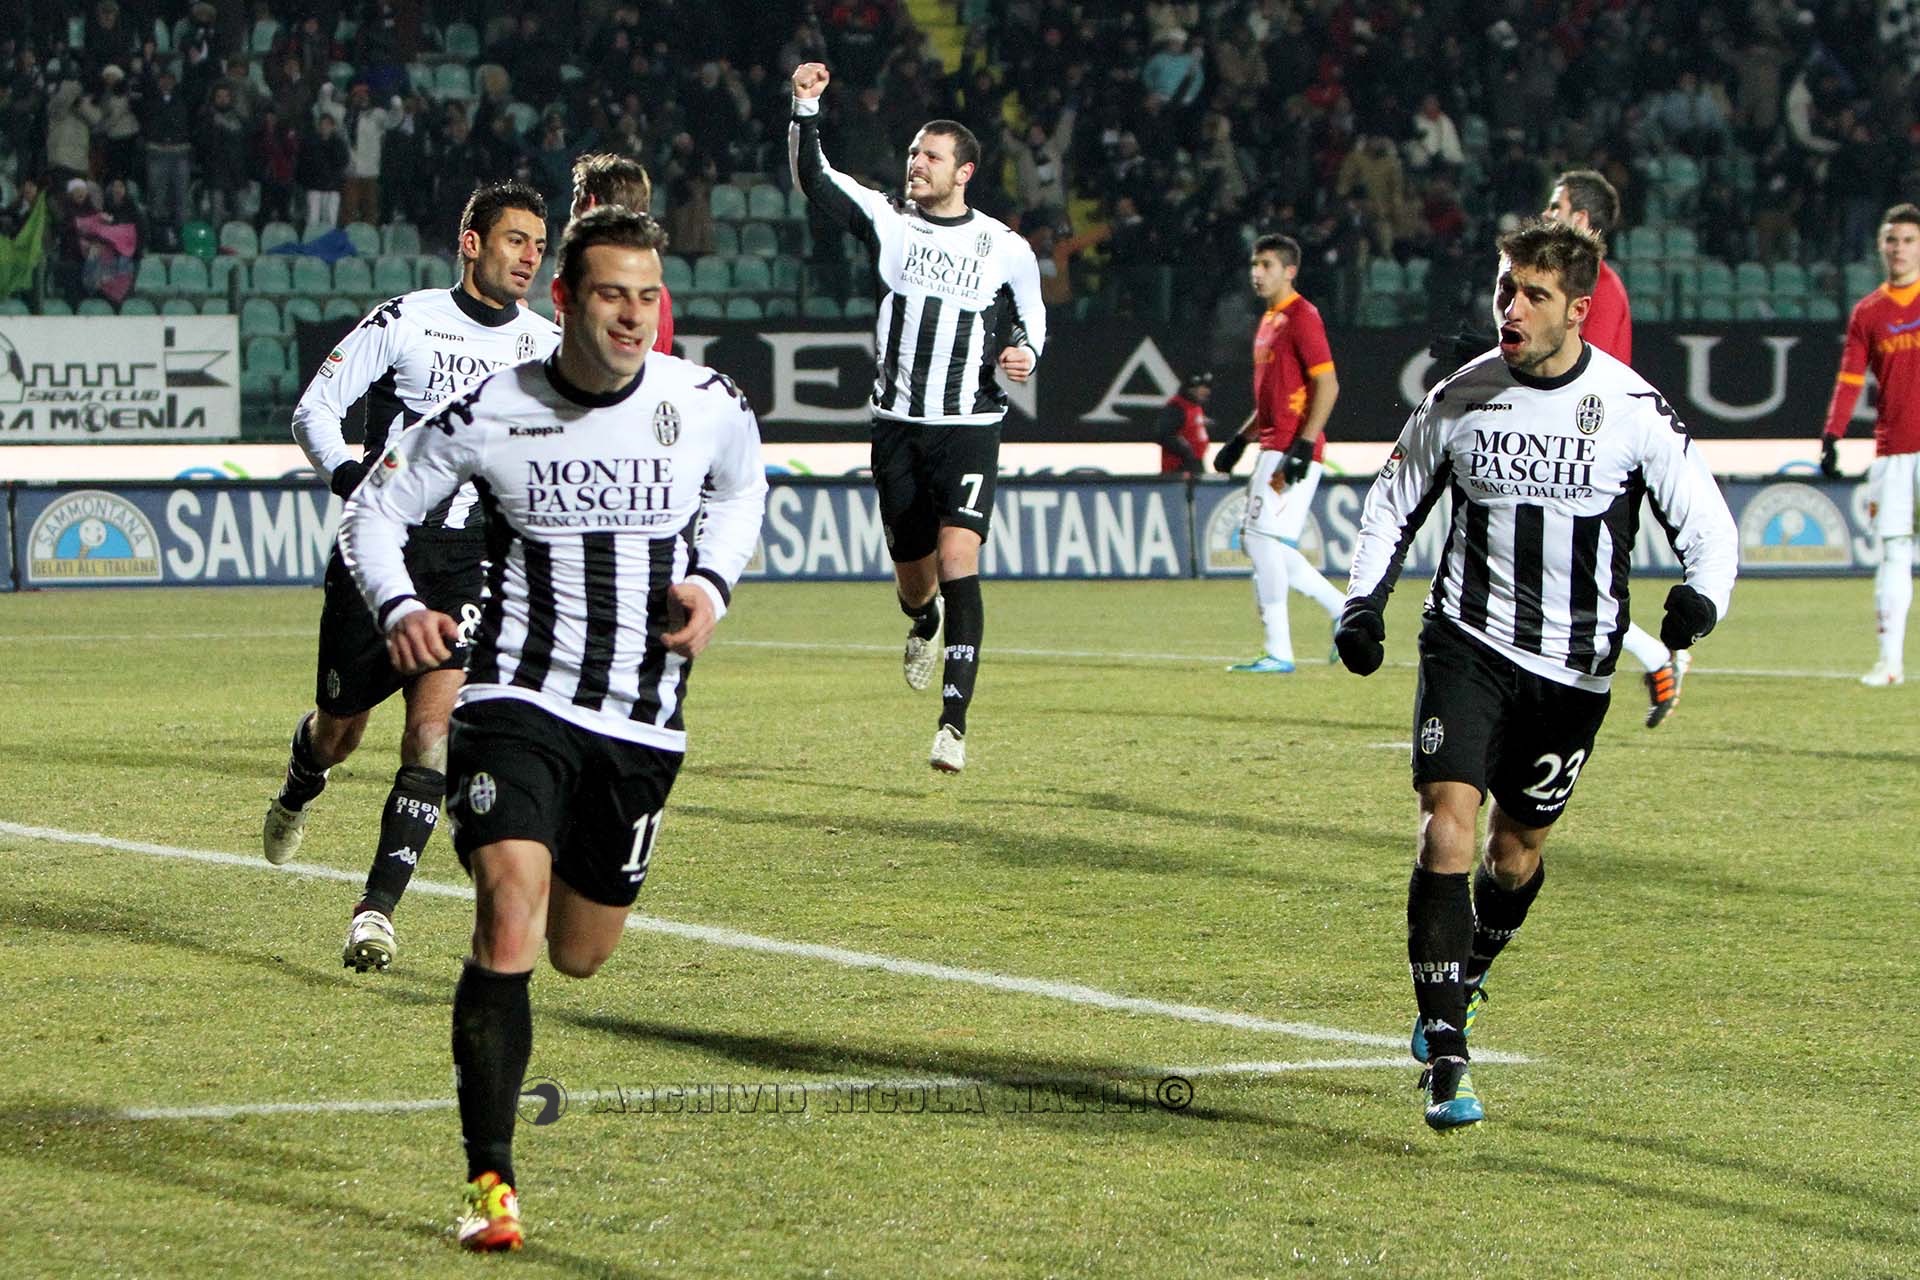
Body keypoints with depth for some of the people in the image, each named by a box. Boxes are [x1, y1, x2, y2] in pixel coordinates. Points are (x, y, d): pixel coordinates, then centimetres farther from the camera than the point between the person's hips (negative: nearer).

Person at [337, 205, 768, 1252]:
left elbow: (742, 488, 20)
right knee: (507, 926, -22)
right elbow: (377, 507, 4)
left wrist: (713, 584, 2)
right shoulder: (489, 416, -8)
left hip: (644, 724, 3)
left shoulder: (708, 407, -3)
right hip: (518, 702, -3)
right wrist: (397, 606, -15)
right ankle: (490, 1182, -16)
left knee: (577, 955, 14)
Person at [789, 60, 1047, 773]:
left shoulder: (1006, 250, 1)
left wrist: (1024, 354, -7)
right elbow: (812, 177, -6)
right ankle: (923, 624, 51)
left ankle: (954, 722, -22)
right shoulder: (886, 220, 3)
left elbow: (1031, 320, 15)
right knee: (912, 574, 10)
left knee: (958, 560, -20)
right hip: (897, 425, 2)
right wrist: (806, 107, -19)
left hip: (970, 429, -2)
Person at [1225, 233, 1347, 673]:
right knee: (1257, 542, 12)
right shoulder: (1268, 321, 19)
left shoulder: (1301, 316, -11)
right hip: (1272, 448, 10)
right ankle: (1346, 613, 20)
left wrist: (1303, 445, -24)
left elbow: (1327, 385, -18)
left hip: (1294, 449, -10)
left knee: (1265, 539, -12)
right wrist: (1240, 439, 20)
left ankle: (1279, 653, -9)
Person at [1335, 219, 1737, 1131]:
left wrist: (1701, 597, -23)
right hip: (1467, 644, 0)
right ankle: (1445, 1061, -18)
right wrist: (1363, 602, -2)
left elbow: (1709, 526, -2)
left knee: (1517, 847, 10)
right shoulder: (1461, 399, -3)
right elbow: (1392, 505, 12)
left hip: (1573, 668, 0)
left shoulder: (1633, 410, -8)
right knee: (1447, 823, -17)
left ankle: (1465, 979, 44)